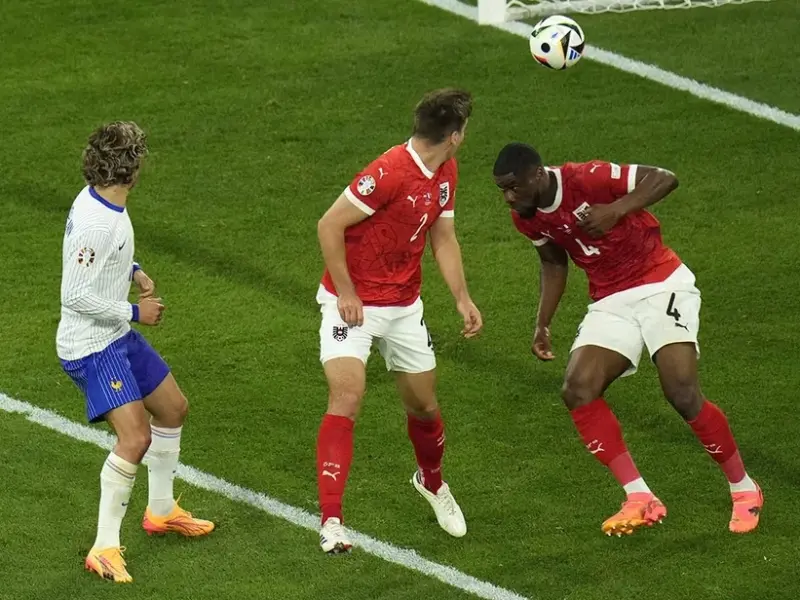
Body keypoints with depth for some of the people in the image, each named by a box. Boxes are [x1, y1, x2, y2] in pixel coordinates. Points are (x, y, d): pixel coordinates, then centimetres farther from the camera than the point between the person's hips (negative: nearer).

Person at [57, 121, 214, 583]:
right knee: (136, 437, -20)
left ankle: (161, 510, 40)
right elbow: (75, 295, -27)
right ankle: (105, 548, -12)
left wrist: (133, 271, 7)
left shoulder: (101, 201, 2)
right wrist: (135, 313, -17)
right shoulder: (95, 222, -28)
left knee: (173, 408, 21)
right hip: (90, 346, -10)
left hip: (118, 336, 10)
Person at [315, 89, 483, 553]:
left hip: (404, 306, 7)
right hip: (353, 304, -7)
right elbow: (330, 225, -22)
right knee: (346, 400, -19)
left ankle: (432, 480, 46)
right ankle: (332, 522, -20)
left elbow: (443, 237, 13)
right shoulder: (390, 173, -26)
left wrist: (463, 299, 4)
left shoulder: (445, 173, 2)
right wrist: (345, 292, -19)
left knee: (424, 405, 15)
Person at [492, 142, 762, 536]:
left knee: (683, 394, -19)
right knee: (578, 390, -16)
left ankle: (743, 489, 2)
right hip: (610, 303, 7)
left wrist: (616, 210, -33)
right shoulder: (526, 216, 0)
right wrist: (543, 324, 10)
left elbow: (666, 179, -21)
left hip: (660, 286, -7)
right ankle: (639, 500, -12)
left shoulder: (587, 179, -22)